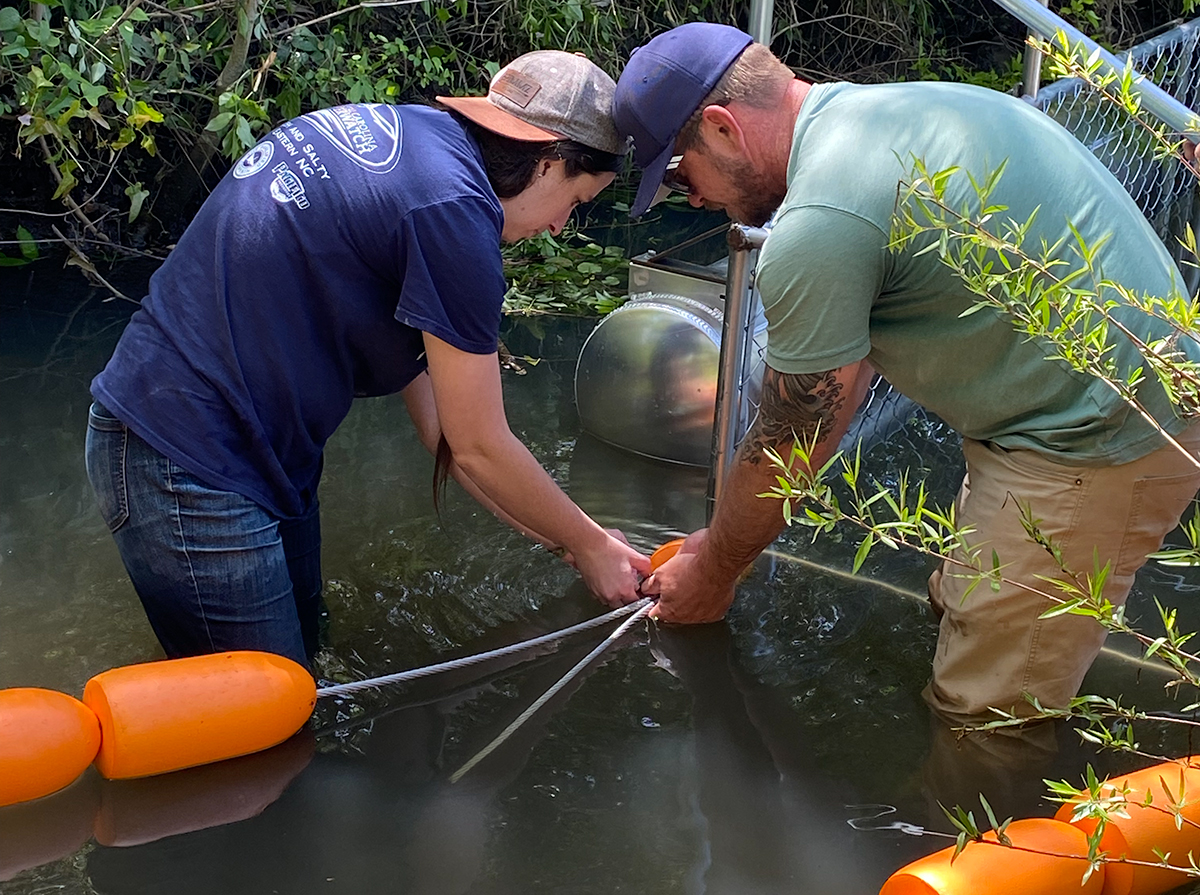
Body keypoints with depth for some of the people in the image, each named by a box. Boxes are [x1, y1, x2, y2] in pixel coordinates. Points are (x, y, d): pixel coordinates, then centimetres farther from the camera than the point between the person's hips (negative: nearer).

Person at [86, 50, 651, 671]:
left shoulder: (395, 129, 8)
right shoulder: (451, 207, -22)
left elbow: (424, 387, 9)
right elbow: (479, 448, -12)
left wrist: (559, 537, 12)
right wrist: (588, 546, 5)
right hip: (191, 472, -10)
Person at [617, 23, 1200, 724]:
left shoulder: (818, 225, -23)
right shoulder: (877, 107, 8)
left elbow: (786, 451, -10)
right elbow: (853, 355, 16)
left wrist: (713, 571, 9)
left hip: (1095, 446, -10)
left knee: (986, 725, 0)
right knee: (956, 614, 20)